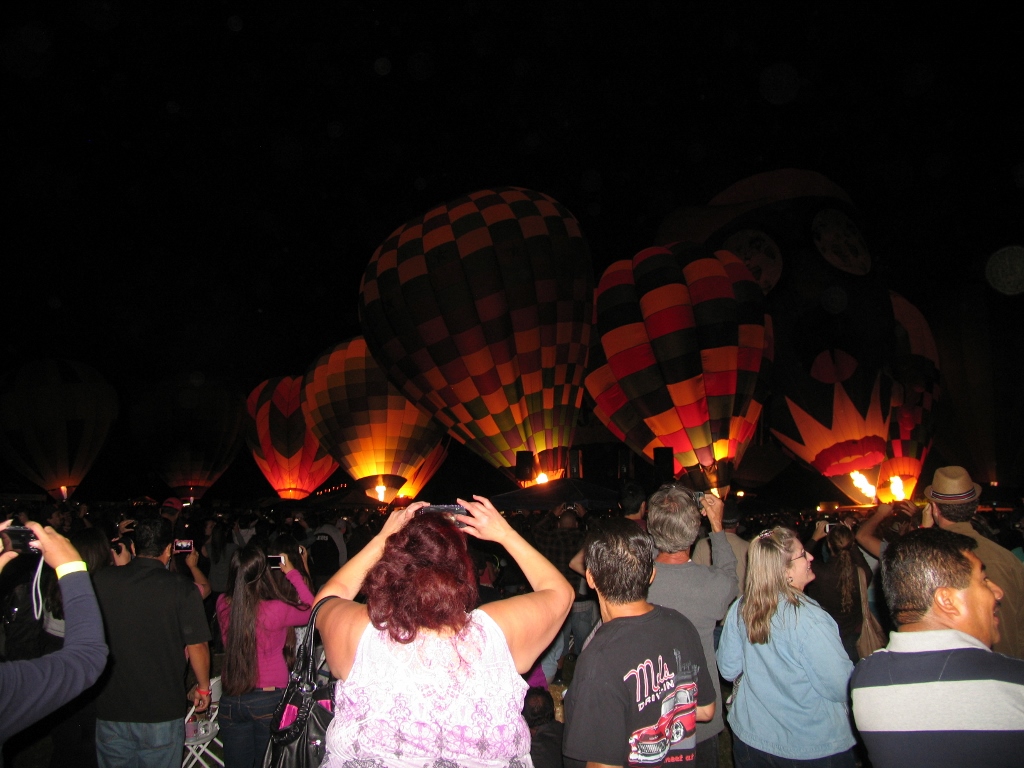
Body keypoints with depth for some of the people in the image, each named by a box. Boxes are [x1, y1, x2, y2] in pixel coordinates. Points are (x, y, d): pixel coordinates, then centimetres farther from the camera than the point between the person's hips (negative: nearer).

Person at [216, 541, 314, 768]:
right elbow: (312, 610, -3)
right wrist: (292, 573, -1)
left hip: (230, 699, 4)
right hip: (268, 698, -4)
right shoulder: (275, 610, -20)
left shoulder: (223, 604, -8)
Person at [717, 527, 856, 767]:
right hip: (813, 748, -4)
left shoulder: (739, 609, -10)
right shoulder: (808, 619, -27)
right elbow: (840, 688, -21)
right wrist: (855, 669, -1)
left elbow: (728, 670, 0)